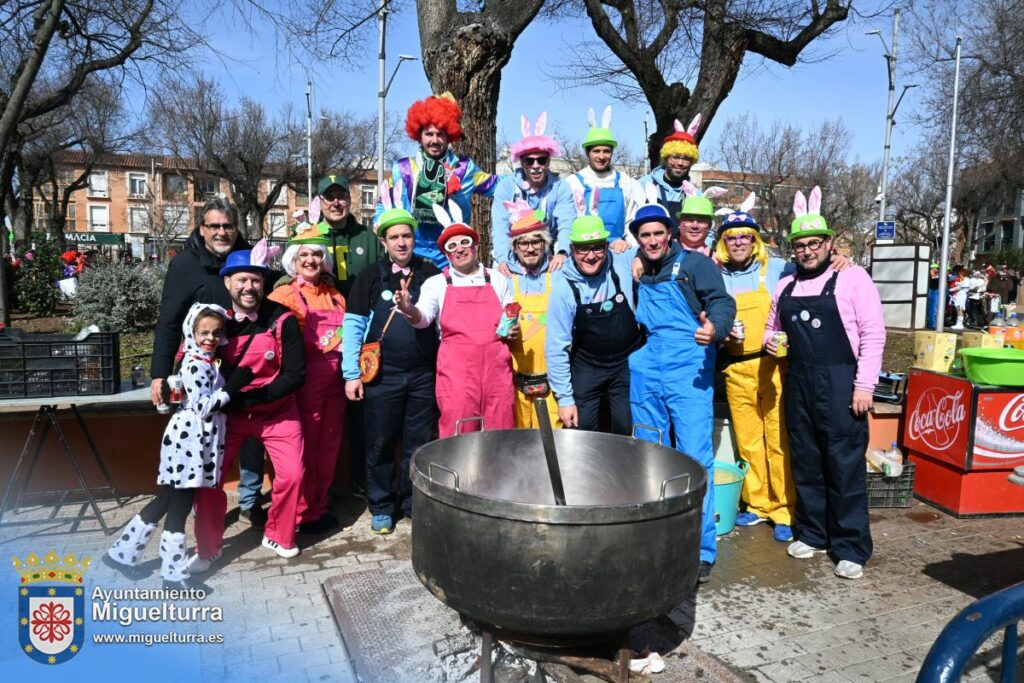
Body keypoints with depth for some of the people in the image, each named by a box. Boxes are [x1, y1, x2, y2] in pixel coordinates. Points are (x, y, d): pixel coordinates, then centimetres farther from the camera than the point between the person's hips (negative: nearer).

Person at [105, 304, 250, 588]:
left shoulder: (206, 361, 12)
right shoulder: (196, 364, -16)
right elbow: (203, 407, -21)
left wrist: (230, 387, 7)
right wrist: (231, 388, -20)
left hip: (196, 442, 10)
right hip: (189, 441, -10)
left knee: (167, 501, 18)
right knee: (179, 507, 0)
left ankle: (122, 552, 29)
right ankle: (174, 574, 10)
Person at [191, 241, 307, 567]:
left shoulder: (283, 320, -15)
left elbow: (295, 375, -15)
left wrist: (253, 396, -24)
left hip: (277, 410, -1)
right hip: (228, 412, 1)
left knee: (292, 474, -8)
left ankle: (278, 536, 20)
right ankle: (207, 548, 19)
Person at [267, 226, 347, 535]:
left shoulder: (336, 297, 13)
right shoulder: (283, 296, -2)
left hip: (334, 382, 5)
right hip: (304, 382, -5)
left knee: (328, 448, 11)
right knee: (305, 449, 0)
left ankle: (318, 507, 26)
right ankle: (302, 513, 15)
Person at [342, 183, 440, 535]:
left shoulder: (430, 275, 4)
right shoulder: (371, 277, 2)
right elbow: (352, 325, 1)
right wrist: (351, 374, -4)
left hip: (424, 374, 1)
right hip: (382, 375, -1)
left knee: (419, 443, 9)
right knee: (380, 444, 7)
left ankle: (414, 504, 25)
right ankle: (381, 507, 22)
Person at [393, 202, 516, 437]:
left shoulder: (498, 280, 15)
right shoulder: (436, 283, 10)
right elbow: (423, 317, -4)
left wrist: (513, 330, -1)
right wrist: (410, 309, -25)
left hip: (496, 366, 2)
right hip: (456, 369, -1)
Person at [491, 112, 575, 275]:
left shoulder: (560, 187, -3)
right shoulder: (506, 186, -4)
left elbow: (567, 224, -14)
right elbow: (500, 226, -13)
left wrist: (562, 253, -35)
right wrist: (502, 260, -30)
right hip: (512, 260, -1)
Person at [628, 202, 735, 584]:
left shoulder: (694, 264, 1)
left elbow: (722, 302, -10)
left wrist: (715, 328, -28)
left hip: (688, 372, -5)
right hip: (644, 375, 5)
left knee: (695, 458, -8)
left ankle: (702, 549, 2)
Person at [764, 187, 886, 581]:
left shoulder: (852, 277, -4)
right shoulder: (785, 286, 11)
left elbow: (873, 334, -7)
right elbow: (772, 327, 25)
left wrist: (864, 386, -12)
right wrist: (769, 341, 1)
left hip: (839, 383, -5)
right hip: (797, 384, 5)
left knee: (845, 466, 0)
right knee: (805, 464, 12)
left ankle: (851, 548, 11)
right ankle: (812, 534, 26)